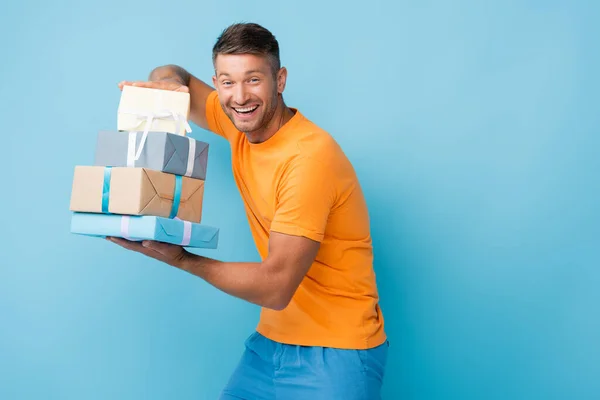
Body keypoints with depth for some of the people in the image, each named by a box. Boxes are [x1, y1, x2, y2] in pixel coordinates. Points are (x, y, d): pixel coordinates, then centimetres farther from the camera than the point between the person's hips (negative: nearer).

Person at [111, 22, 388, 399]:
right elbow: (177, 77, 18)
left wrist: (180, 259, -16)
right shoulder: (241, 122, 0)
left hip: (335, 354, -6)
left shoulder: (311, 155, -22)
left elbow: (276, 286, -24)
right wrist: (163, 82, -6)